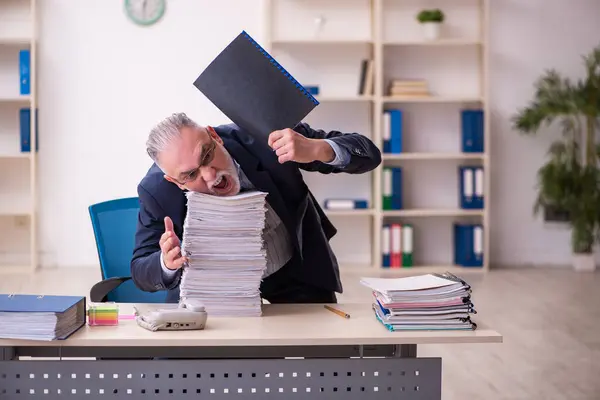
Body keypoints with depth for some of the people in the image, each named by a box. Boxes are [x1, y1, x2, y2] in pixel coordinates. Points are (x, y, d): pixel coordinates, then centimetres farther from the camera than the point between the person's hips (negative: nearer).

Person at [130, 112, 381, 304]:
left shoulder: (263, 137, -28)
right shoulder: (156, 191, -24)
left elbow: (369, 154, -24)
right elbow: (141, 272, -11)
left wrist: (315, 149, -46)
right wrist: (167, 264, -36)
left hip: (296, 273, 0)